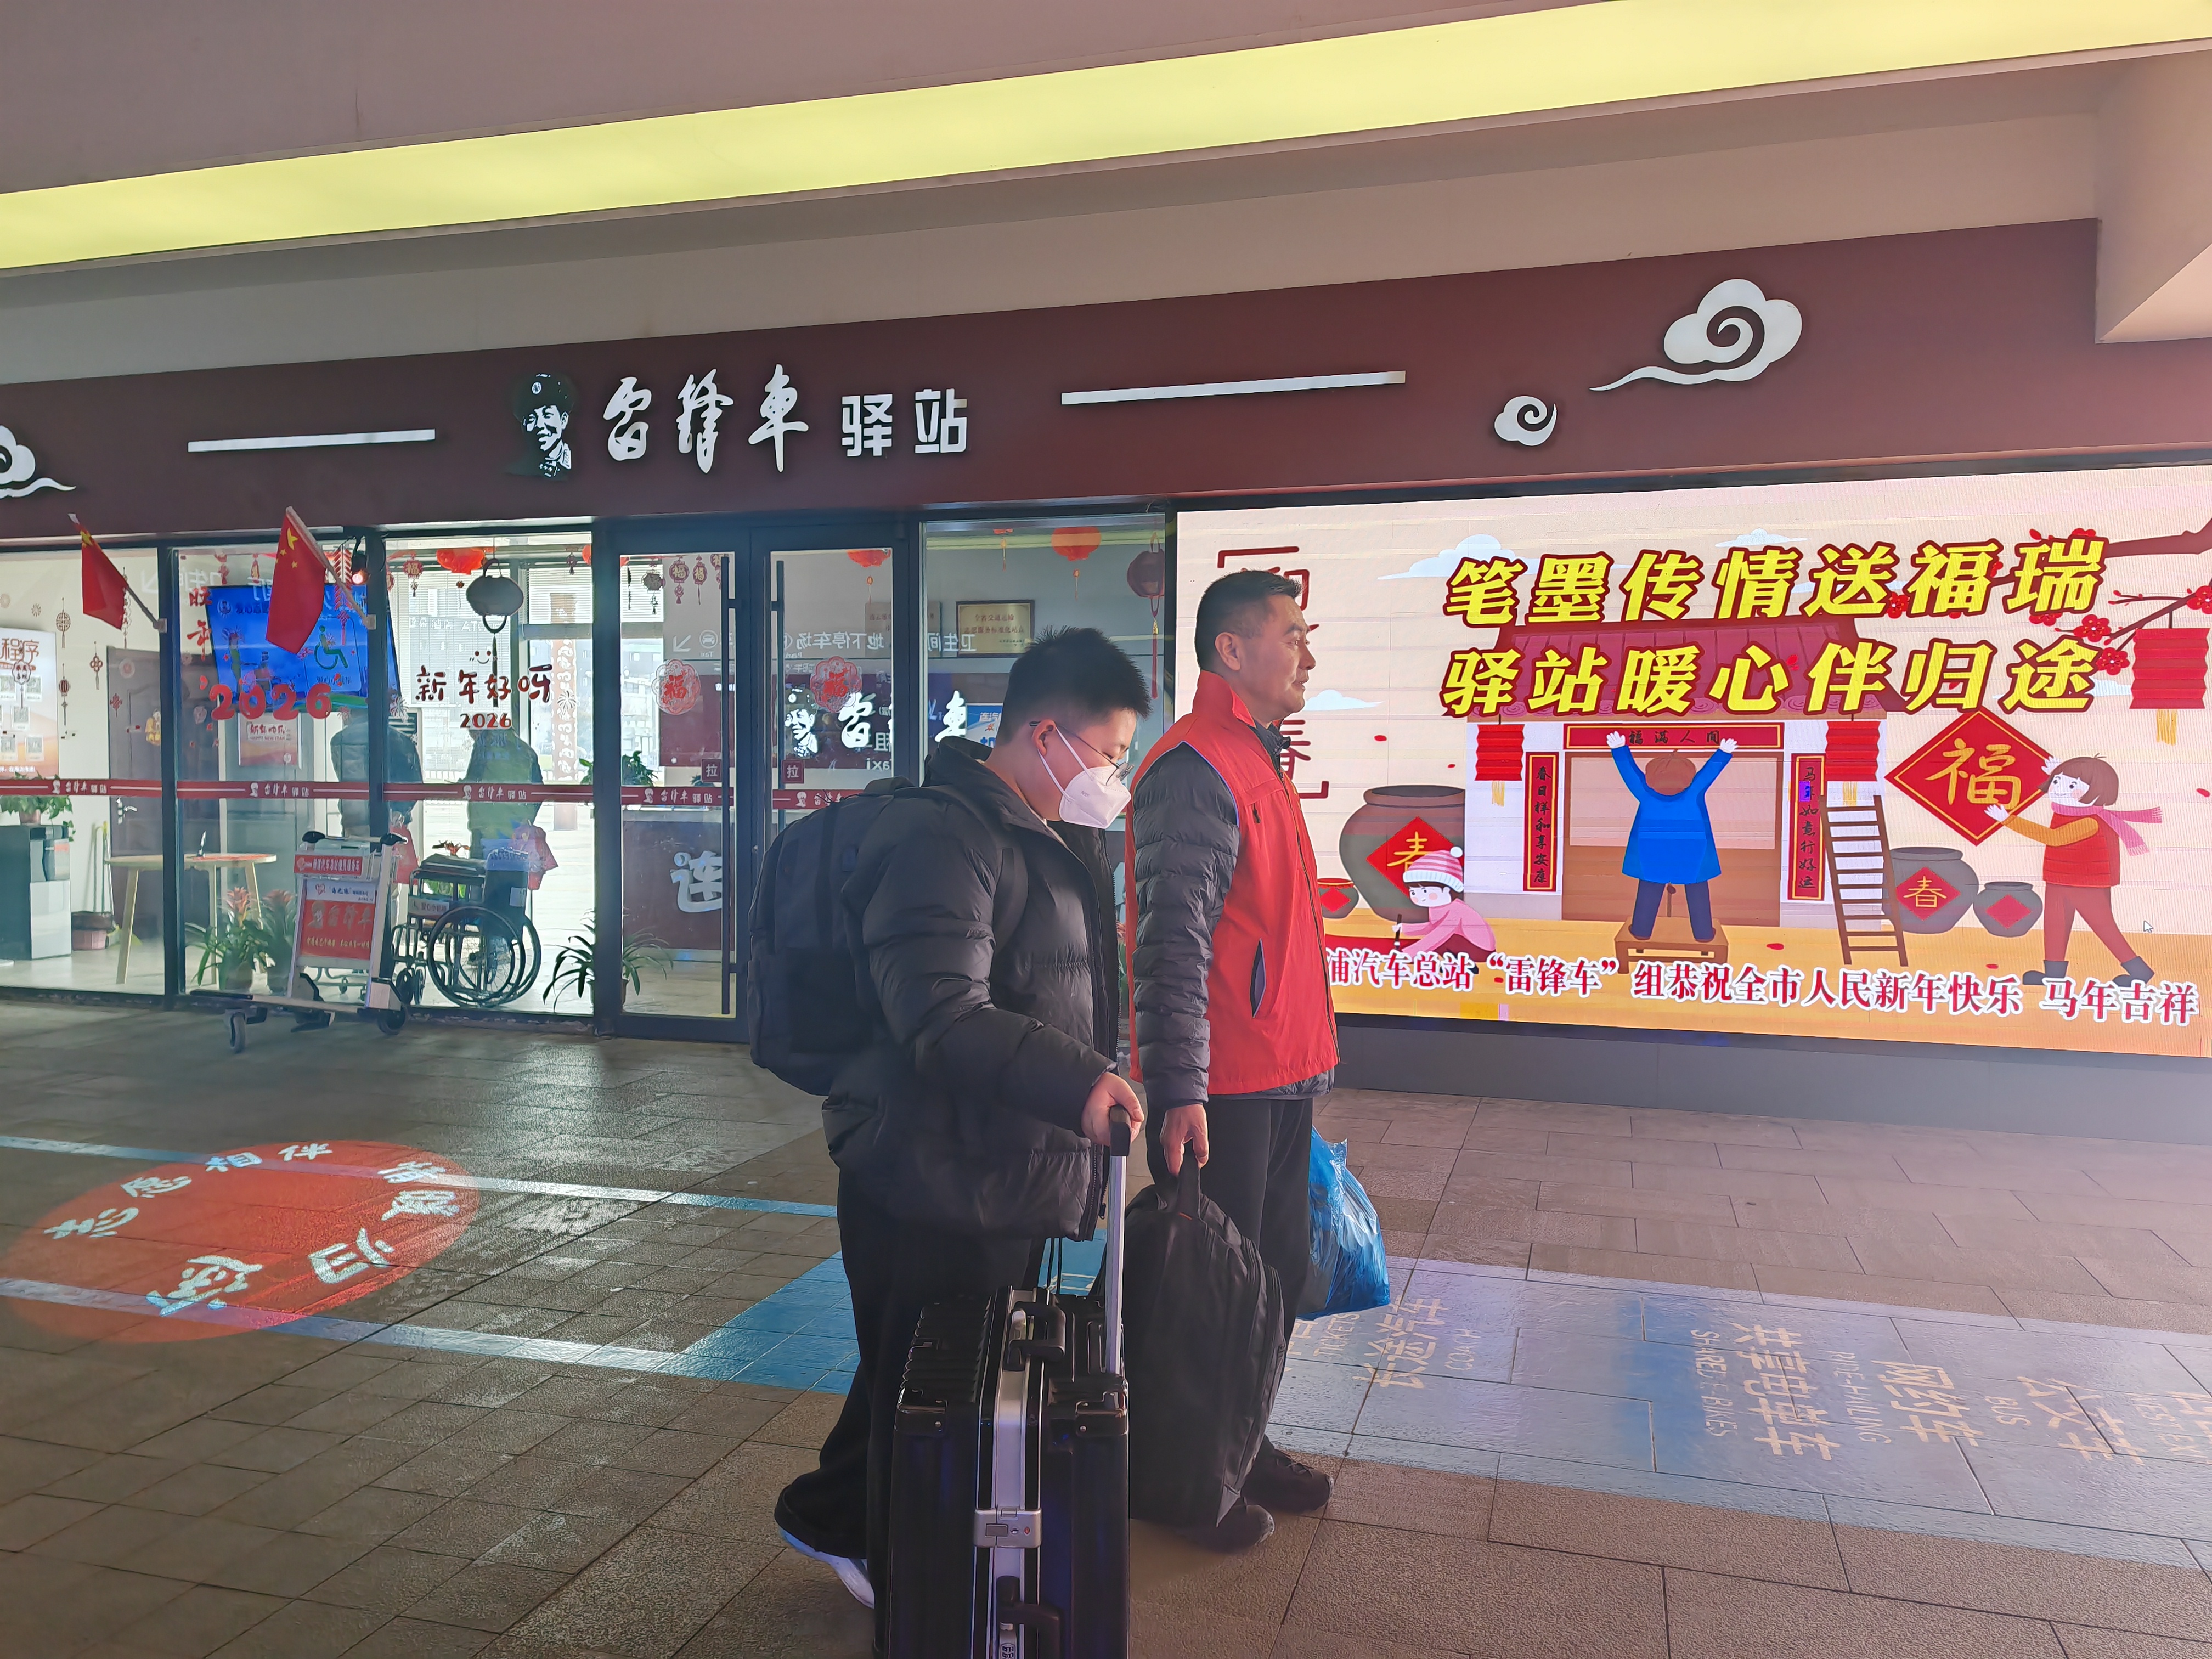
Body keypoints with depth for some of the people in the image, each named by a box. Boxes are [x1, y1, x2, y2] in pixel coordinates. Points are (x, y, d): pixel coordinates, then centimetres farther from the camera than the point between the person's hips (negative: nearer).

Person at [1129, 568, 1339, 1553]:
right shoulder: (1195, 768, -16)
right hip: (1222, 1090, -10)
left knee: (1276, 1276, 19)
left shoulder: (1256, 758, 16)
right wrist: (1178, 1089, -25)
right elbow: (1175, 941, -22)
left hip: (1282, 1076, 10)